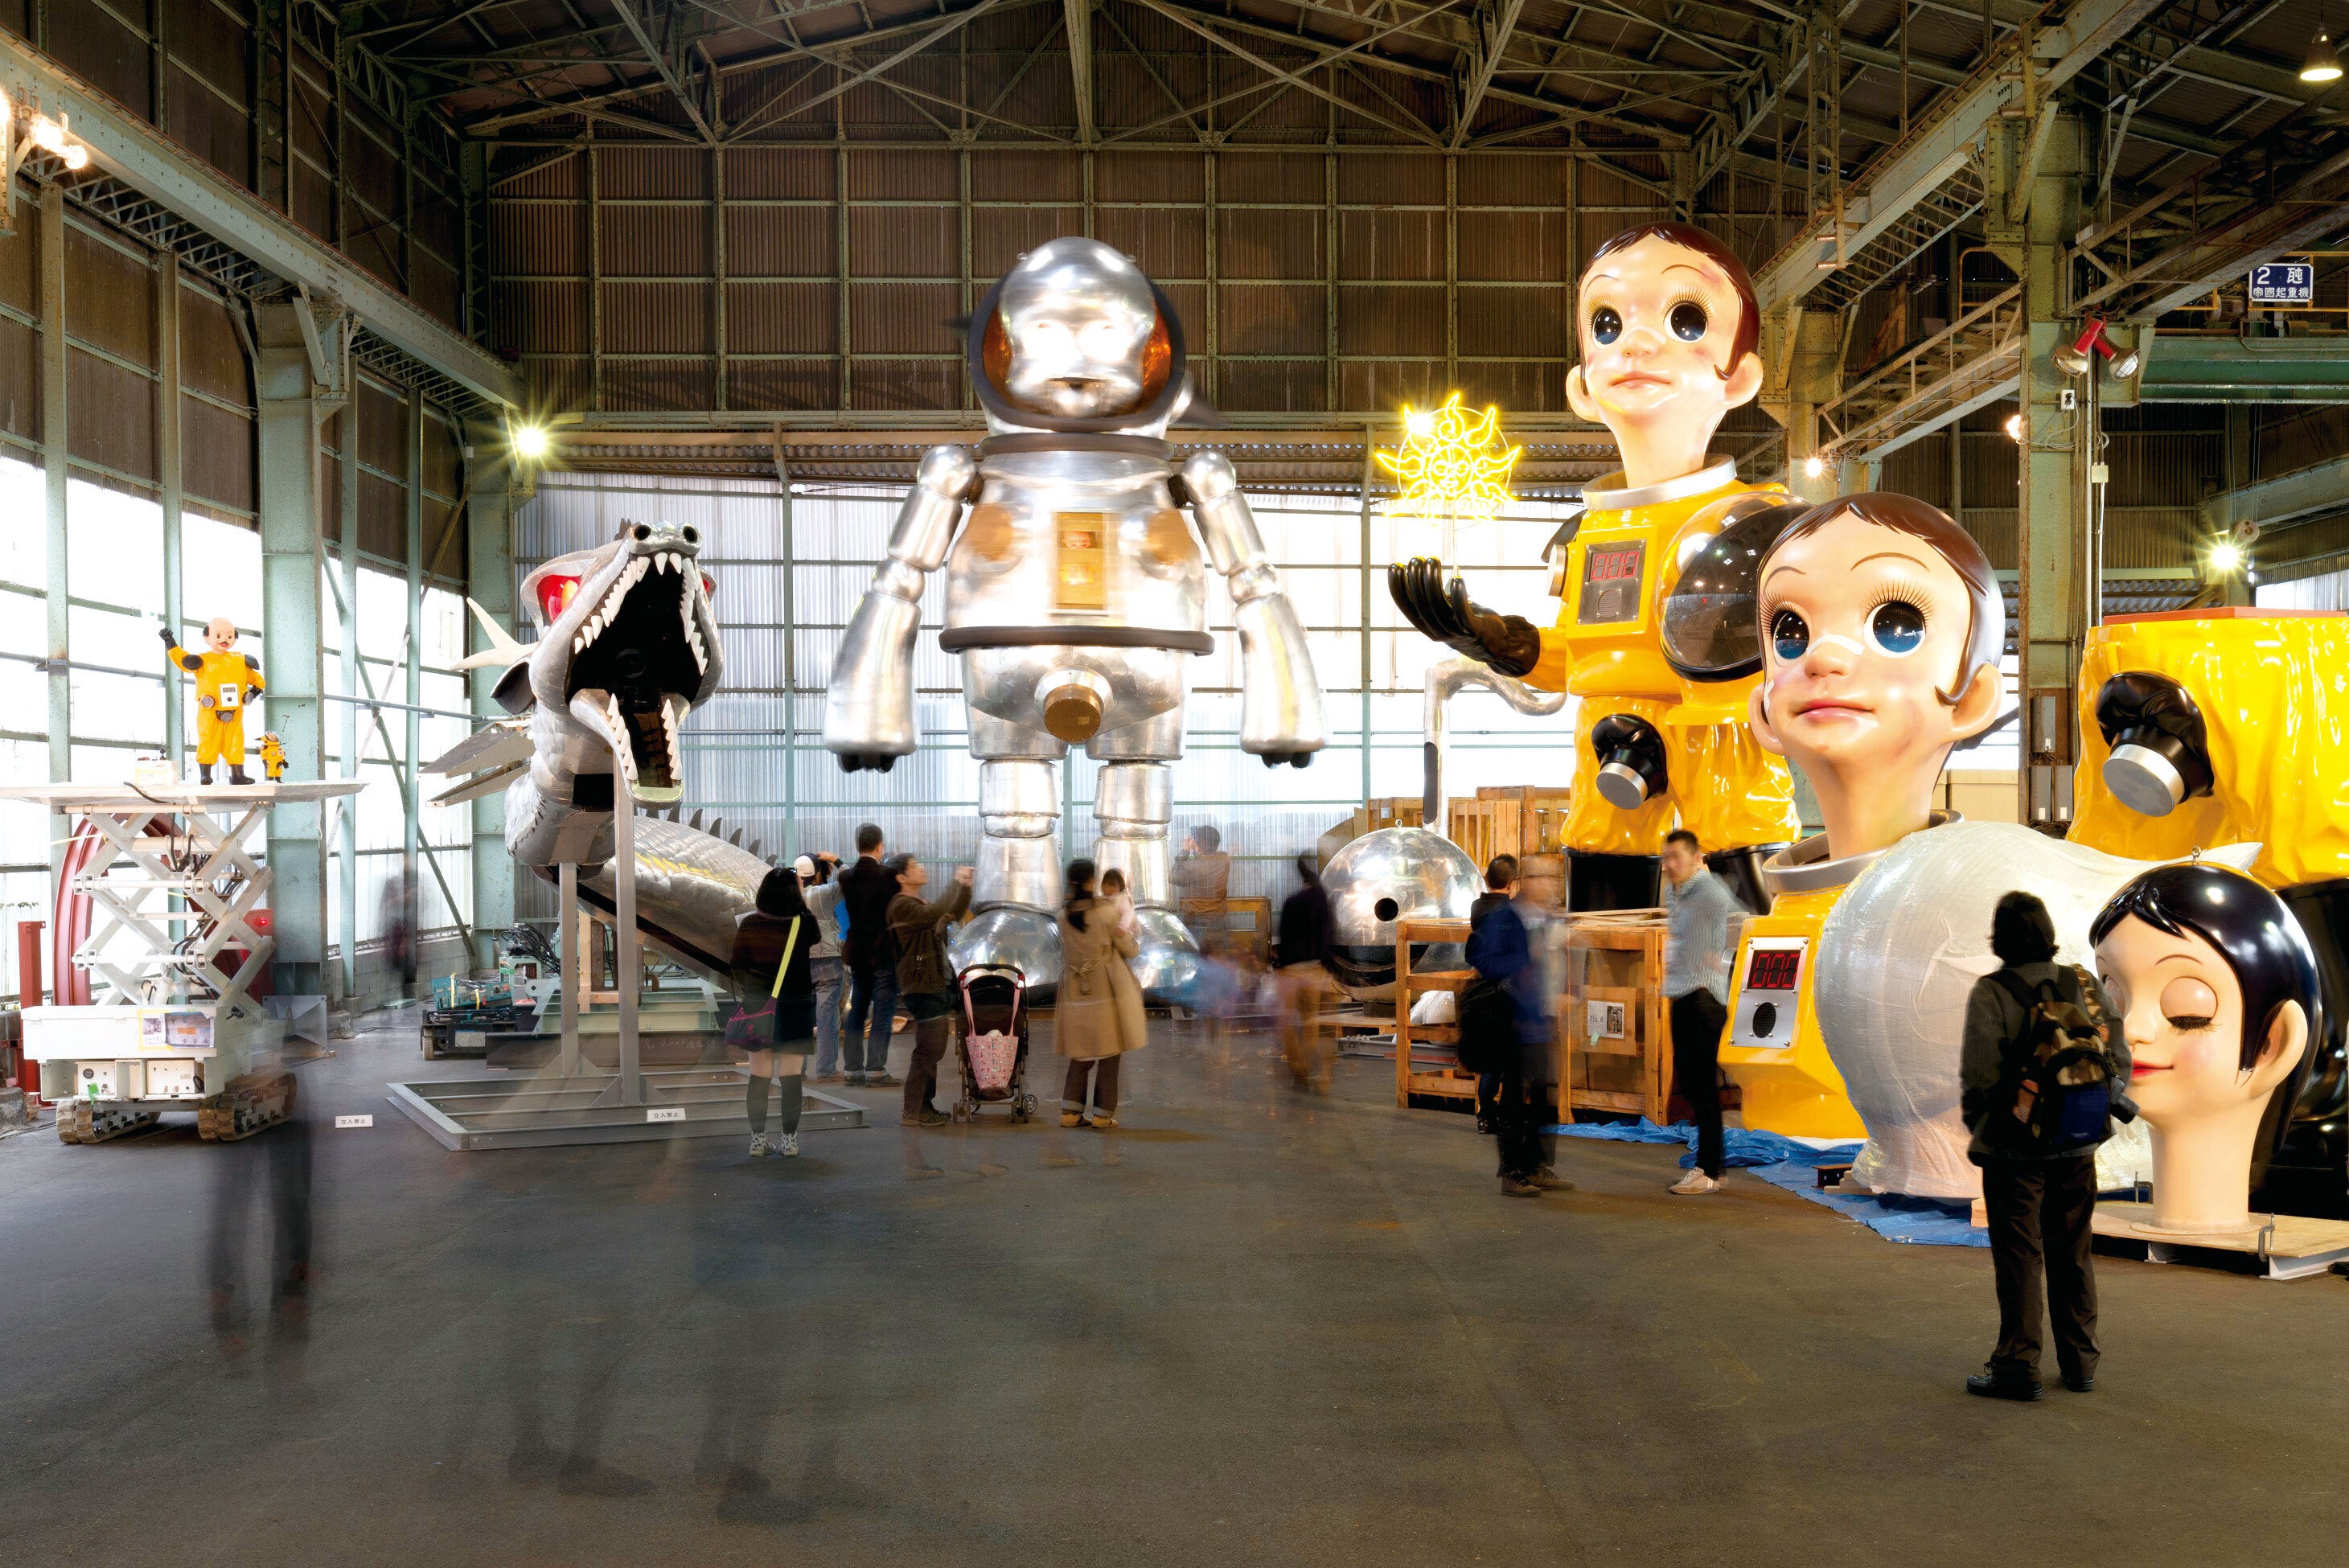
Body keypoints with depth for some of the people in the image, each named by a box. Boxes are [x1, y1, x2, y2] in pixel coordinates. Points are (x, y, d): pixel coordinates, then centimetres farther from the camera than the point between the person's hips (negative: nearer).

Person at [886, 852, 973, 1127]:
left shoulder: (920, 904, 20)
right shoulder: (902, 905, -12)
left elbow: (954, 913, 26)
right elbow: (931, 915, -30)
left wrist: (965, 885, 11)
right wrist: (958, 885, -24)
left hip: (939, 985, 10)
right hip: (921, 988, -10)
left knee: (935, 1050, 13)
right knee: (928, 1050, -11)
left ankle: (925, 1104, 21)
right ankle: (912, 1111, -6)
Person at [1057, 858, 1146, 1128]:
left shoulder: (1063, 915, 1)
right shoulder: (1106, 911, -11)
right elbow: (1130, 949, -4)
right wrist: (1135, 942, 19)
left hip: (1075, 993, 4)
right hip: (1107, 991, -4)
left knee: (1081, 1054, 14)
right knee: (1109, 1054, 6)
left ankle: (1070, 1111, 9)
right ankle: (1103, 1114, 7)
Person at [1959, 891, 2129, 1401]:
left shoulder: (1990, 993, -13)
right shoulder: (2082, 986, 3)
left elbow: (1979, 1071, -17)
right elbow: (2118, 1057, 4)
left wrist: (1975, 1124, 0)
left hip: (2014, 1146, -5)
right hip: (2077, 1146, 5)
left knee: (2019, 1258, 1)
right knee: (2073, 1254, 14)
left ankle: (2018, 1369, 4)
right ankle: (2080, 1364, 22)